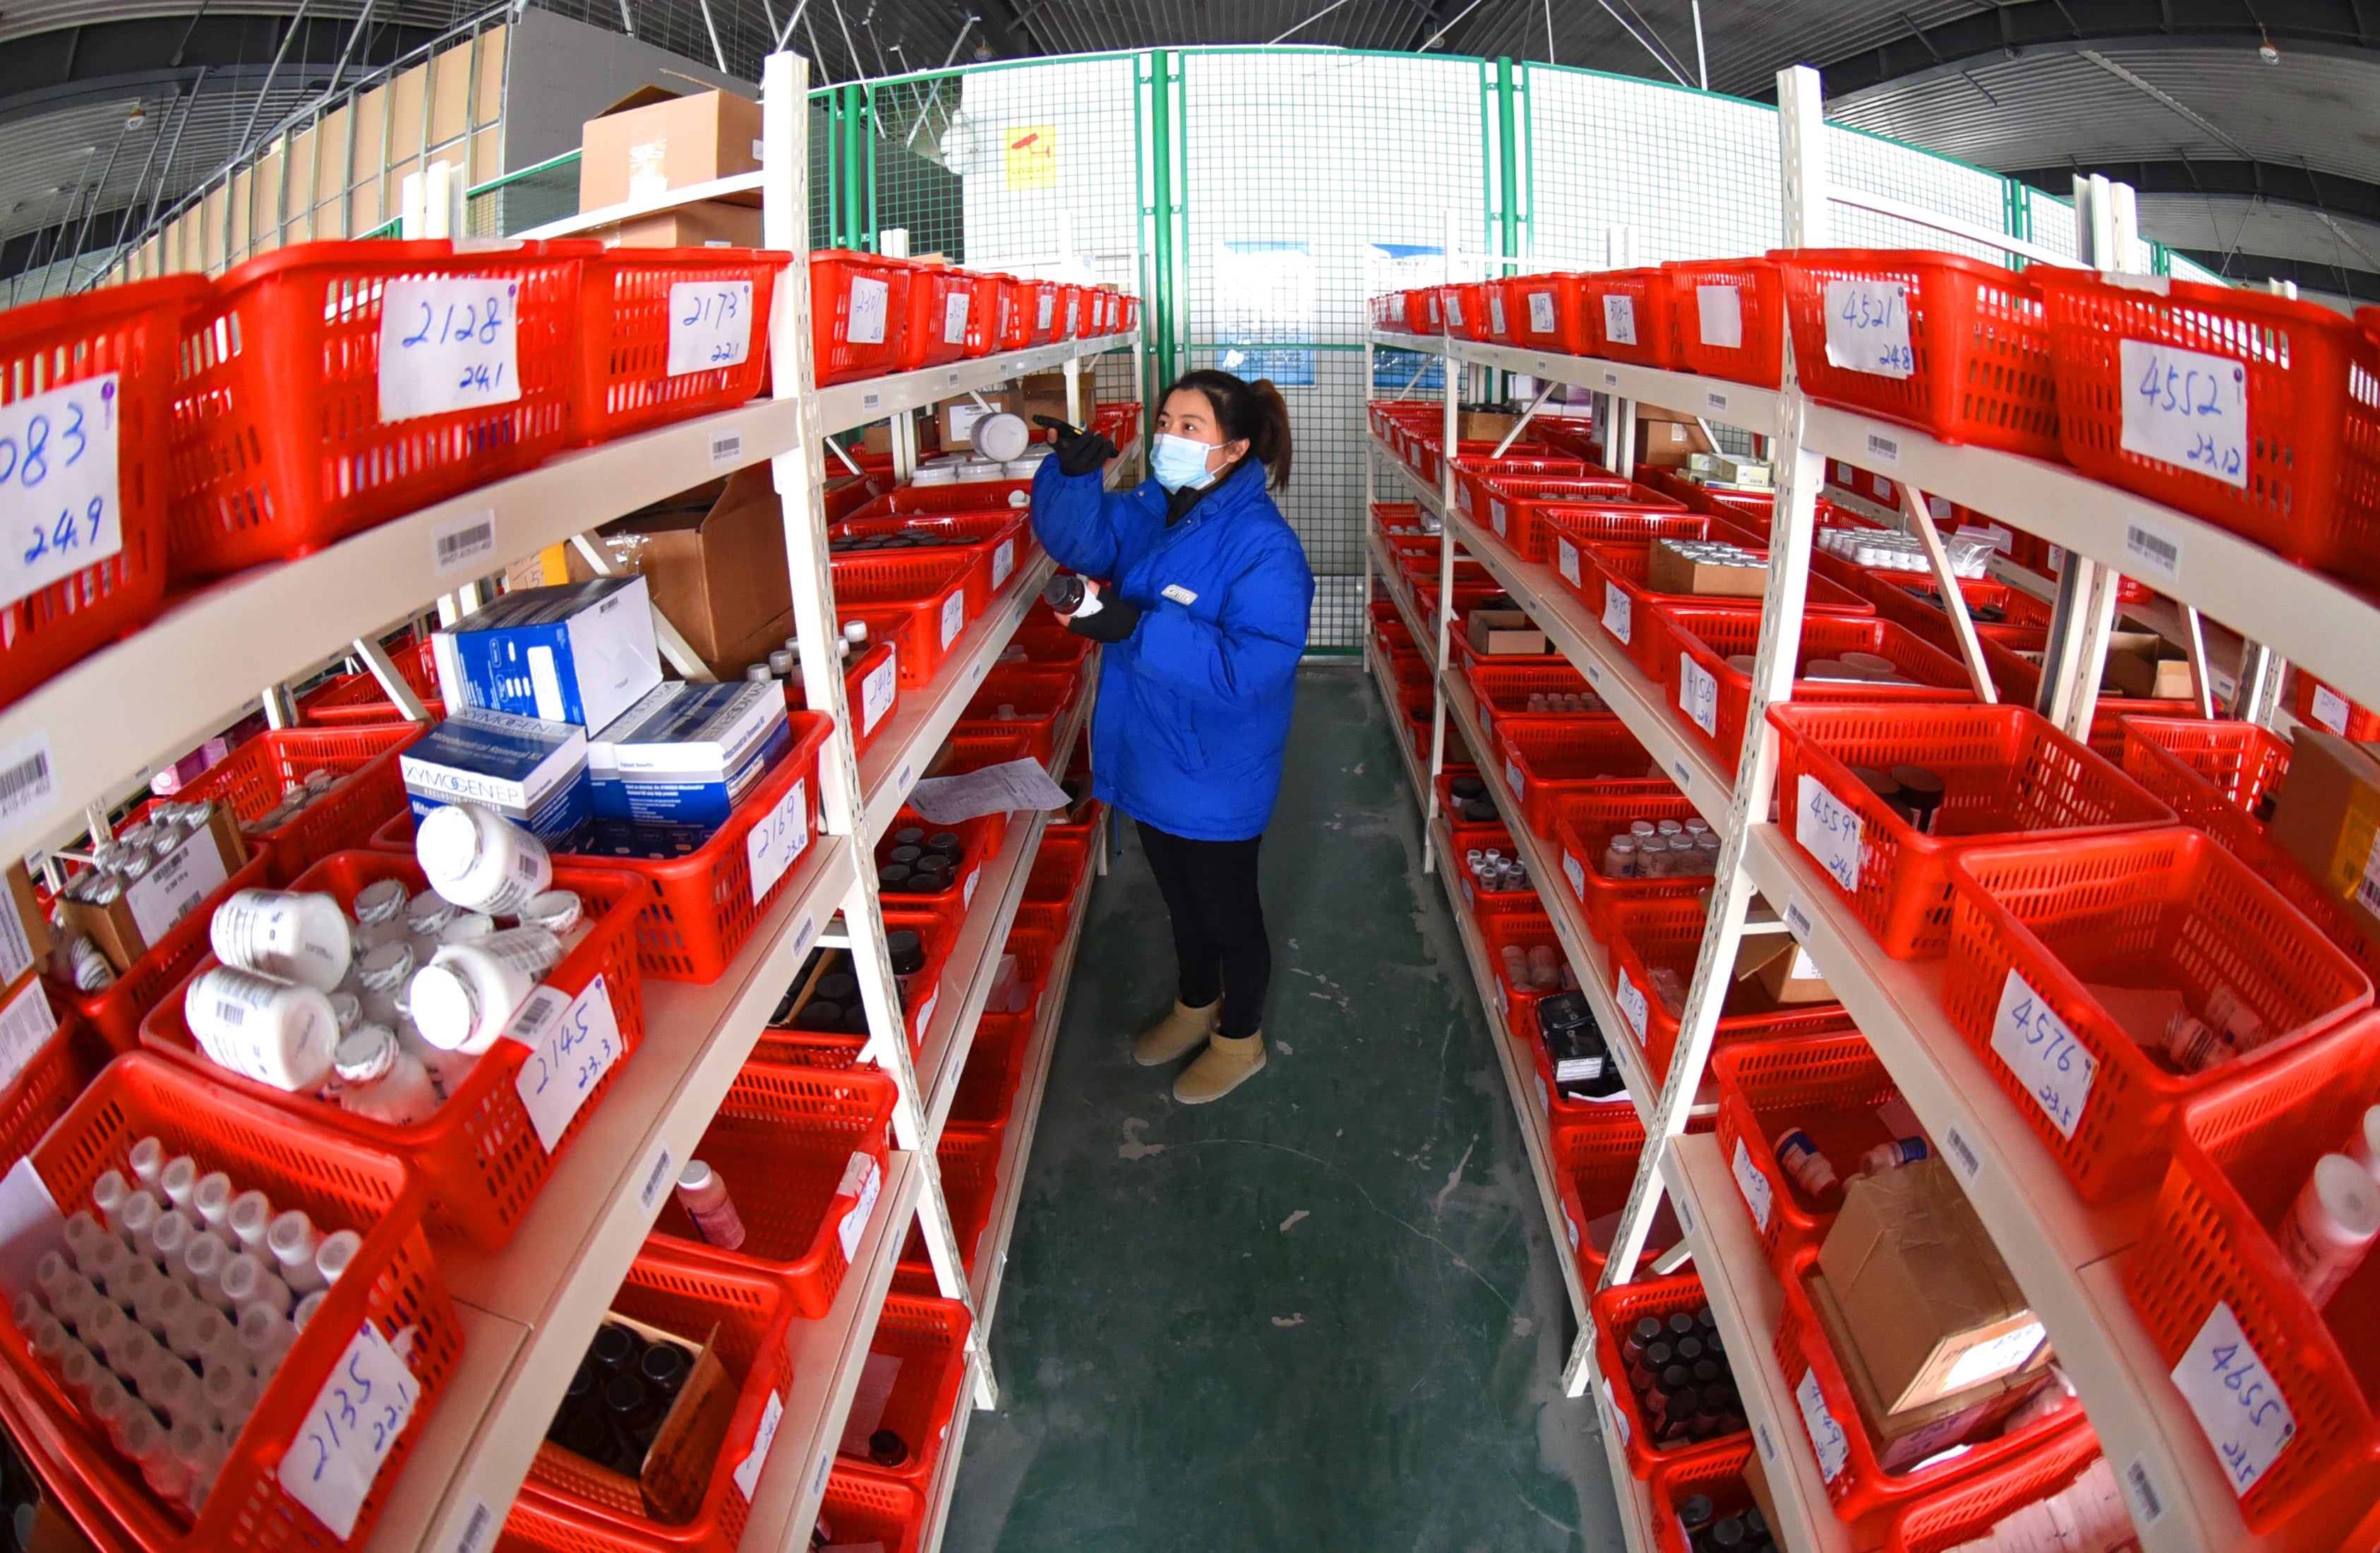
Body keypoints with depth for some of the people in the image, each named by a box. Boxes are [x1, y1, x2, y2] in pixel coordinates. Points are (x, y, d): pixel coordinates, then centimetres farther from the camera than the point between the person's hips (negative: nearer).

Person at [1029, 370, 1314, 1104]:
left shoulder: (1263, 546, -25)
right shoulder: (1151, 509, 0)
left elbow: (1252, 667, -32)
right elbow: (1080, 537, -10)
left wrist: (1139, 628, -39)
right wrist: (1073, 476, -30)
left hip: (1214, 776, -7)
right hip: (1149, 760, 7)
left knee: (1226, 909, 15)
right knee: (1181, 898, 27)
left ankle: (1240, 1038, 40)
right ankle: (1196, 1005, 52)